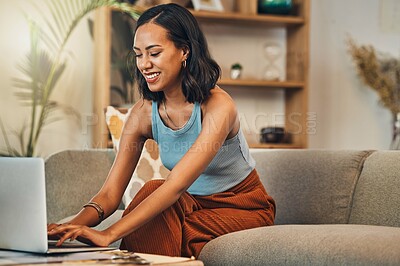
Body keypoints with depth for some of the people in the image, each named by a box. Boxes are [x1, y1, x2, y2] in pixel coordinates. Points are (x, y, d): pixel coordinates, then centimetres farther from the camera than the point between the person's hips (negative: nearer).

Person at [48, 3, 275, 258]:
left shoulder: (218, 106, -26)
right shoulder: (144, 112, -10)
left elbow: (176, 185, -37)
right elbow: (110, 192, -14)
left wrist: (109, 234, -48)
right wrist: (76, 224, -38)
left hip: (244, 207, -4)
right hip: (193, 205, 4)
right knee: (152, 189, -28)